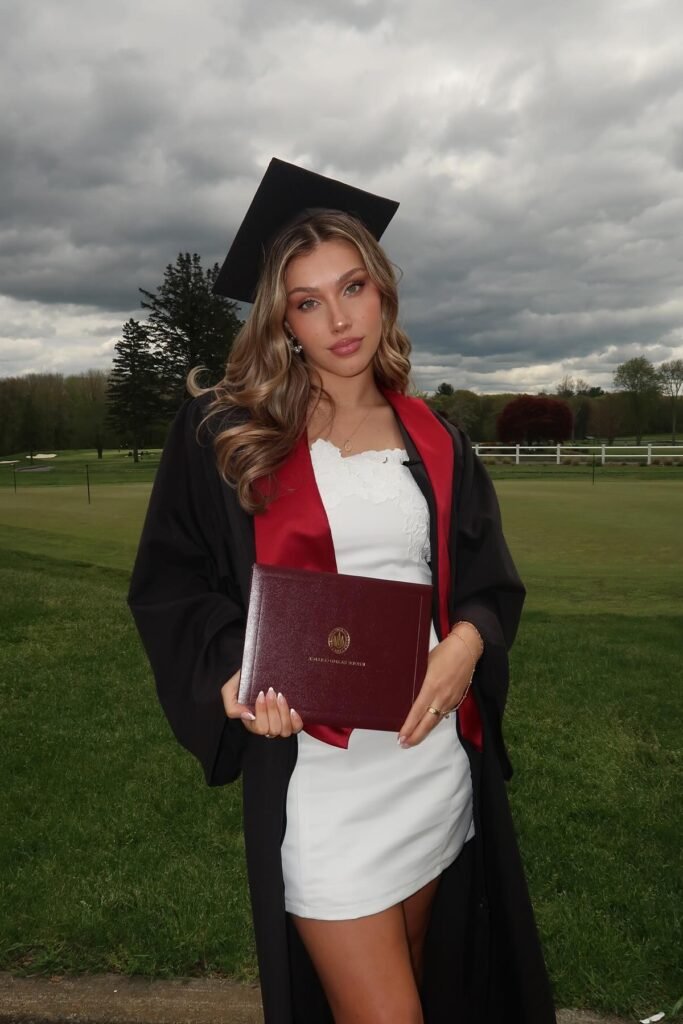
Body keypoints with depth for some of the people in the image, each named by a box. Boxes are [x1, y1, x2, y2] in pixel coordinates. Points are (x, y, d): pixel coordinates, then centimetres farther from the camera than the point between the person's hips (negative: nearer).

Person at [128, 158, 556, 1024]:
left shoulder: (433, 445, 6)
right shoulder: (227, 434, -5)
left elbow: (490, 581, 10)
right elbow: (169, 580, -2)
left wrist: (467, 640, -12)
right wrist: (231, 667, -20)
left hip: (434, 750, 5)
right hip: (315, 765, -4)